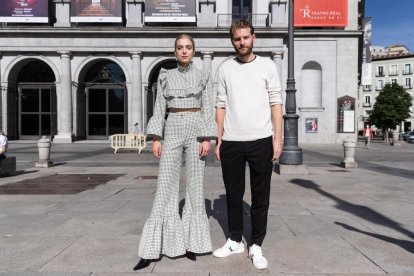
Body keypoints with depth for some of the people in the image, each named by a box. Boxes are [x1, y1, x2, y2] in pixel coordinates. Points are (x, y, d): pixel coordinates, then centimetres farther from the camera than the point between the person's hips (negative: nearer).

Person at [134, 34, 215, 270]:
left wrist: (207, 138, -11)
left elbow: (208, 110, -1)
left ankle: (191, 242, 14)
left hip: (196, 130, -1)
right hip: (172, 131, 1)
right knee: (166, 186, -3)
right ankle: (154, 247, 3)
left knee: (195, 185, 1)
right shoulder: (166, 76, 10)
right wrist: (156, 138, -3)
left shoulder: (204, 77, 6)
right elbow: (159, 109, 6)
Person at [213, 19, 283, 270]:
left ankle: (256, 246, 18)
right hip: (231, 142, 2)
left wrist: (278, 138, -7)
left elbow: (276, 103, 1)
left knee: (260, 197, 6)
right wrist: (218, 140, 3)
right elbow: (221, 105, 8)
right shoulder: (225, 68, 10)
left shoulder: (267, 66, 5)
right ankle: (235, 241, 27)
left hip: (261, 141, -1)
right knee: (233, 195, 12)